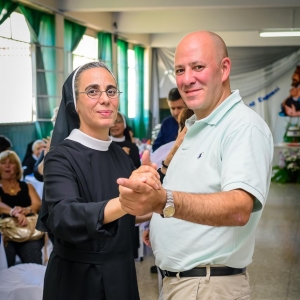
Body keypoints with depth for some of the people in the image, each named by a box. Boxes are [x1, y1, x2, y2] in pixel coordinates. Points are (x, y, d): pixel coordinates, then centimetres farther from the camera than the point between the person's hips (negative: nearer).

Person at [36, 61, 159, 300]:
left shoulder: (121, 156, 2)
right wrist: (125, 201, -49)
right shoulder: (61, 157, -15)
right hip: (78, 280, -5)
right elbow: (63, 218, -35)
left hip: (122, 276, 6)